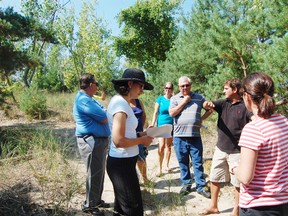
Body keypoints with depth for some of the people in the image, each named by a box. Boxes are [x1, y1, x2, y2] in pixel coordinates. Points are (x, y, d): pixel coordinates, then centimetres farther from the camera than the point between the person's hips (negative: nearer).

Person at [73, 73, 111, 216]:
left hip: (99, 140, 11)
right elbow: (104, 118, -20)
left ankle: (97, 200, 34)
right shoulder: (83, 100, -19)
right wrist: (104, 112, 0)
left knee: (99, 173, 19)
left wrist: (102, 112, -4)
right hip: (91, 141, -11)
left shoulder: (87, 99, 16)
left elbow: (101, 113, 16)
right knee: (94, 174, 0)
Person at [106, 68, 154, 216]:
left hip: (122, 162, 10)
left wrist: (140, 134, 7)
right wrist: (142, 140, -12)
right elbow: (119, 140, -25)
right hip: (122, 164, -10)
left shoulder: (121, 101, 9)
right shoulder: (120, 103, -20)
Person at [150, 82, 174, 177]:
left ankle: (166, 165, 23)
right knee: (161, 146, -11)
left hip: (171, 126, 2)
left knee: (168, 146, 10)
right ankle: (160, 168, -1)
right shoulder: (160, 99, 1)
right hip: (161, 125, -2)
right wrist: (152, 124, -10)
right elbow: (155, 113, -1)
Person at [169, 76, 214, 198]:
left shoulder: (198, 97, 9)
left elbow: (207, 105, 5)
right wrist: (184, 102, -8)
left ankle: (201, 186, 14)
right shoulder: (174, 98, 5)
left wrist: (210, 105, -19)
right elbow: (172, 113, -8)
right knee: (183, 162, 11)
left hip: (195, 136, 1)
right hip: (179, 137, 0)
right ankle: (186, 184, 26)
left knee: (198, 163, 5)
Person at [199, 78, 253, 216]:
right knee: (214, 178, 14)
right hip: (220, 148, 5)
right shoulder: (223, 103, 5)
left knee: (238, 182, 8)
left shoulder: (245, 106, -8)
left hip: (237, 151, -5)